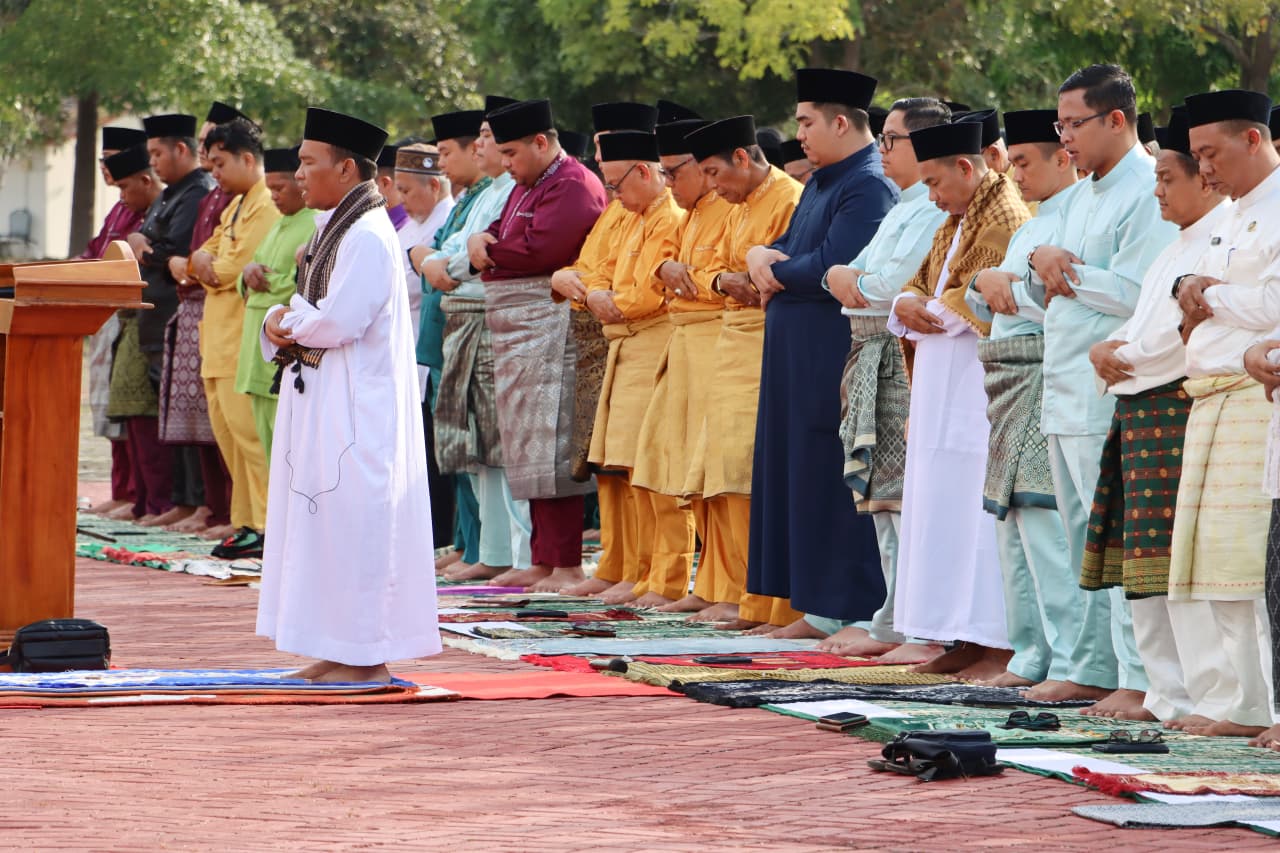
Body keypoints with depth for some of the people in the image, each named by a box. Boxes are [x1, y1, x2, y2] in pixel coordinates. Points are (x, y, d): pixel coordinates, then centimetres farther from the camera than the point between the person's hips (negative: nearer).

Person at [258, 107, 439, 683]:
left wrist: (287, 322, -5)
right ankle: (341, 652, 15)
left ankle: (367, 655, -4)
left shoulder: (367, 236, -16)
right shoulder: (333, 228, 16)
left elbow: (337, 321, -23)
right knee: (326, 521, 11)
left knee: (356, 522, -7)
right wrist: (279, 326, -4)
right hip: (320, 396, 10)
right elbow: (315, 310, 18)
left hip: (356, 405, -10)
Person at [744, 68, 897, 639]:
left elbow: (832, 267, -22)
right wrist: (762, 256, -2)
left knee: (832, 481, -7)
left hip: (836, 354, -10)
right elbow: (789, 247, 21)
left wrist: (774, 272, -6)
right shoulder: (822, 182, 17)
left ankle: (855, 611, -2)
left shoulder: (869, 187, -14)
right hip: (798, 353, 10)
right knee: (798, 477, 11)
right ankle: (818, 606, 16)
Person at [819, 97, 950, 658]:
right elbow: (848, 273, 20)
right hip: (873, 355, 11)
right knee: (882, 496, 12)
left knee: (904, 495, -10)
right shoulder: (902, 208, 22)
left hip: (906, 355, -11)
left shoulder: (934, 209, -12)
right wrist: (840, 275, -2)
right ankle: (893, 625, 17)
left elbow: (900, 284, -20)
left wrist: (855, 283, -2)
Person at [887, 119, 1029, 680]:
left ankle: (1001, 644, -8)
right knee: (946, 508, 9)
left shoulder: (1005, 218, -11)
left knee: (980, 509, -10)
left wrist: (929, 311, -7)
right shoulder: (956, 222, 20)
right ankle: (967, 639, 12)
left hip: (979, 384, -10)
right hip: (943, 387, 10)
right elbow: (919, 285, 19)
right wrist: (908, 304, -2)